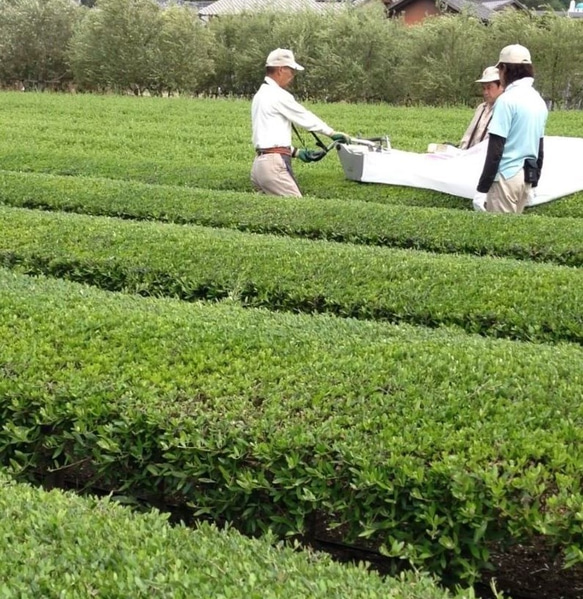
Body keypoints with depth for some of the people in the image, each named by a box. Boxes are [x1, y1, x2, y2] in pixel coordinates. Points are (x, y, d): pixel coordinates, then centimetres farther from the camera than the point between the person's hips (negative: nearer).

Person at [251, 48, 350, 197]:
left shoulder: (260, 95, 21)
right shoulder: (278, 95, -8)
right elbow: (305, 117, 0)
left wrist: (296, 153, 22)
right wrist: (333, 133, 13)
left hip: (260, 163, 10)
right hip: (274, 164, -10)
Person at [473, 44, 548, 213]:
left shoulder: (507, 100, -12)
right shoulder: (539, 101, 12)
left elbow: (495, 150, -16)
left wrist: (482, 188, -14)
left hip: (506, 176, -8)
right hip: (526, 177, 8)